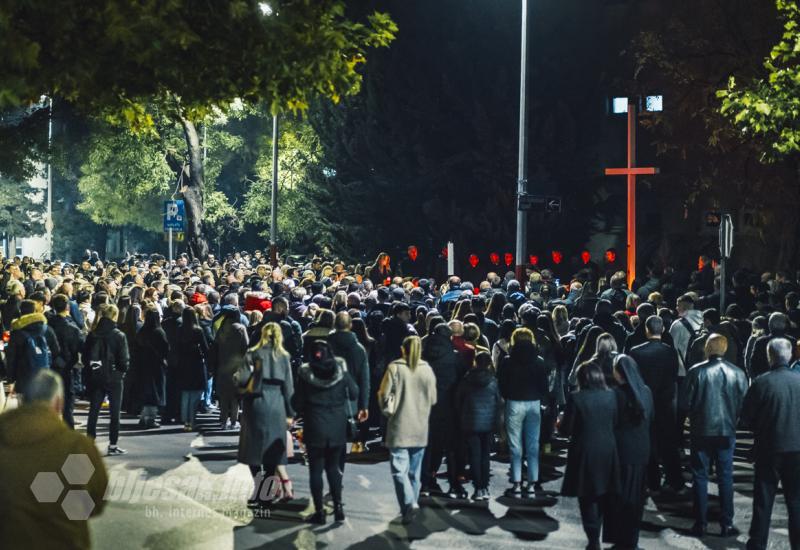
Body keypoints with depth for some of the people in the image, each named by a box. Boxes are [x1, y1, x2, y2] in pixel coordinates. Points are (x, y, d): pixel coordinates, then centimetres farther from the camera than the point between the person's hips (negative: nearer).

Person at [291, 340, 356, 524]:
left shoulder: (305, 374, -10)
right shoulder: (340, 370, -6)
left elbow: (297, 403, -7)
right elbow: (354, 392, 3)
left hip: (314, 427, -2)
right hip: (338, 427, 2)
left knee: (316, 469, 6)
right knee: (333, 467, 16)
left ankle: (319, 511, 6)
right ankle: (338, 506, 12)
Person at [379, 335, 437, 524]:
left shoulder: (394, 368, -9)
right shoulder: (427, 370, 1)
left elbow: (384, 395, -8)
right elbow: (432, 399, 7)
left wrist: (388, 410, 11)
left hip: (399, 428, -4)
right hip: (420, 429, 4)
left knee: (399, 470, -3)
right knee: (414, 471, 15)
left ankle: (409, 504, -21)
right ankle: (411, 505, 23)